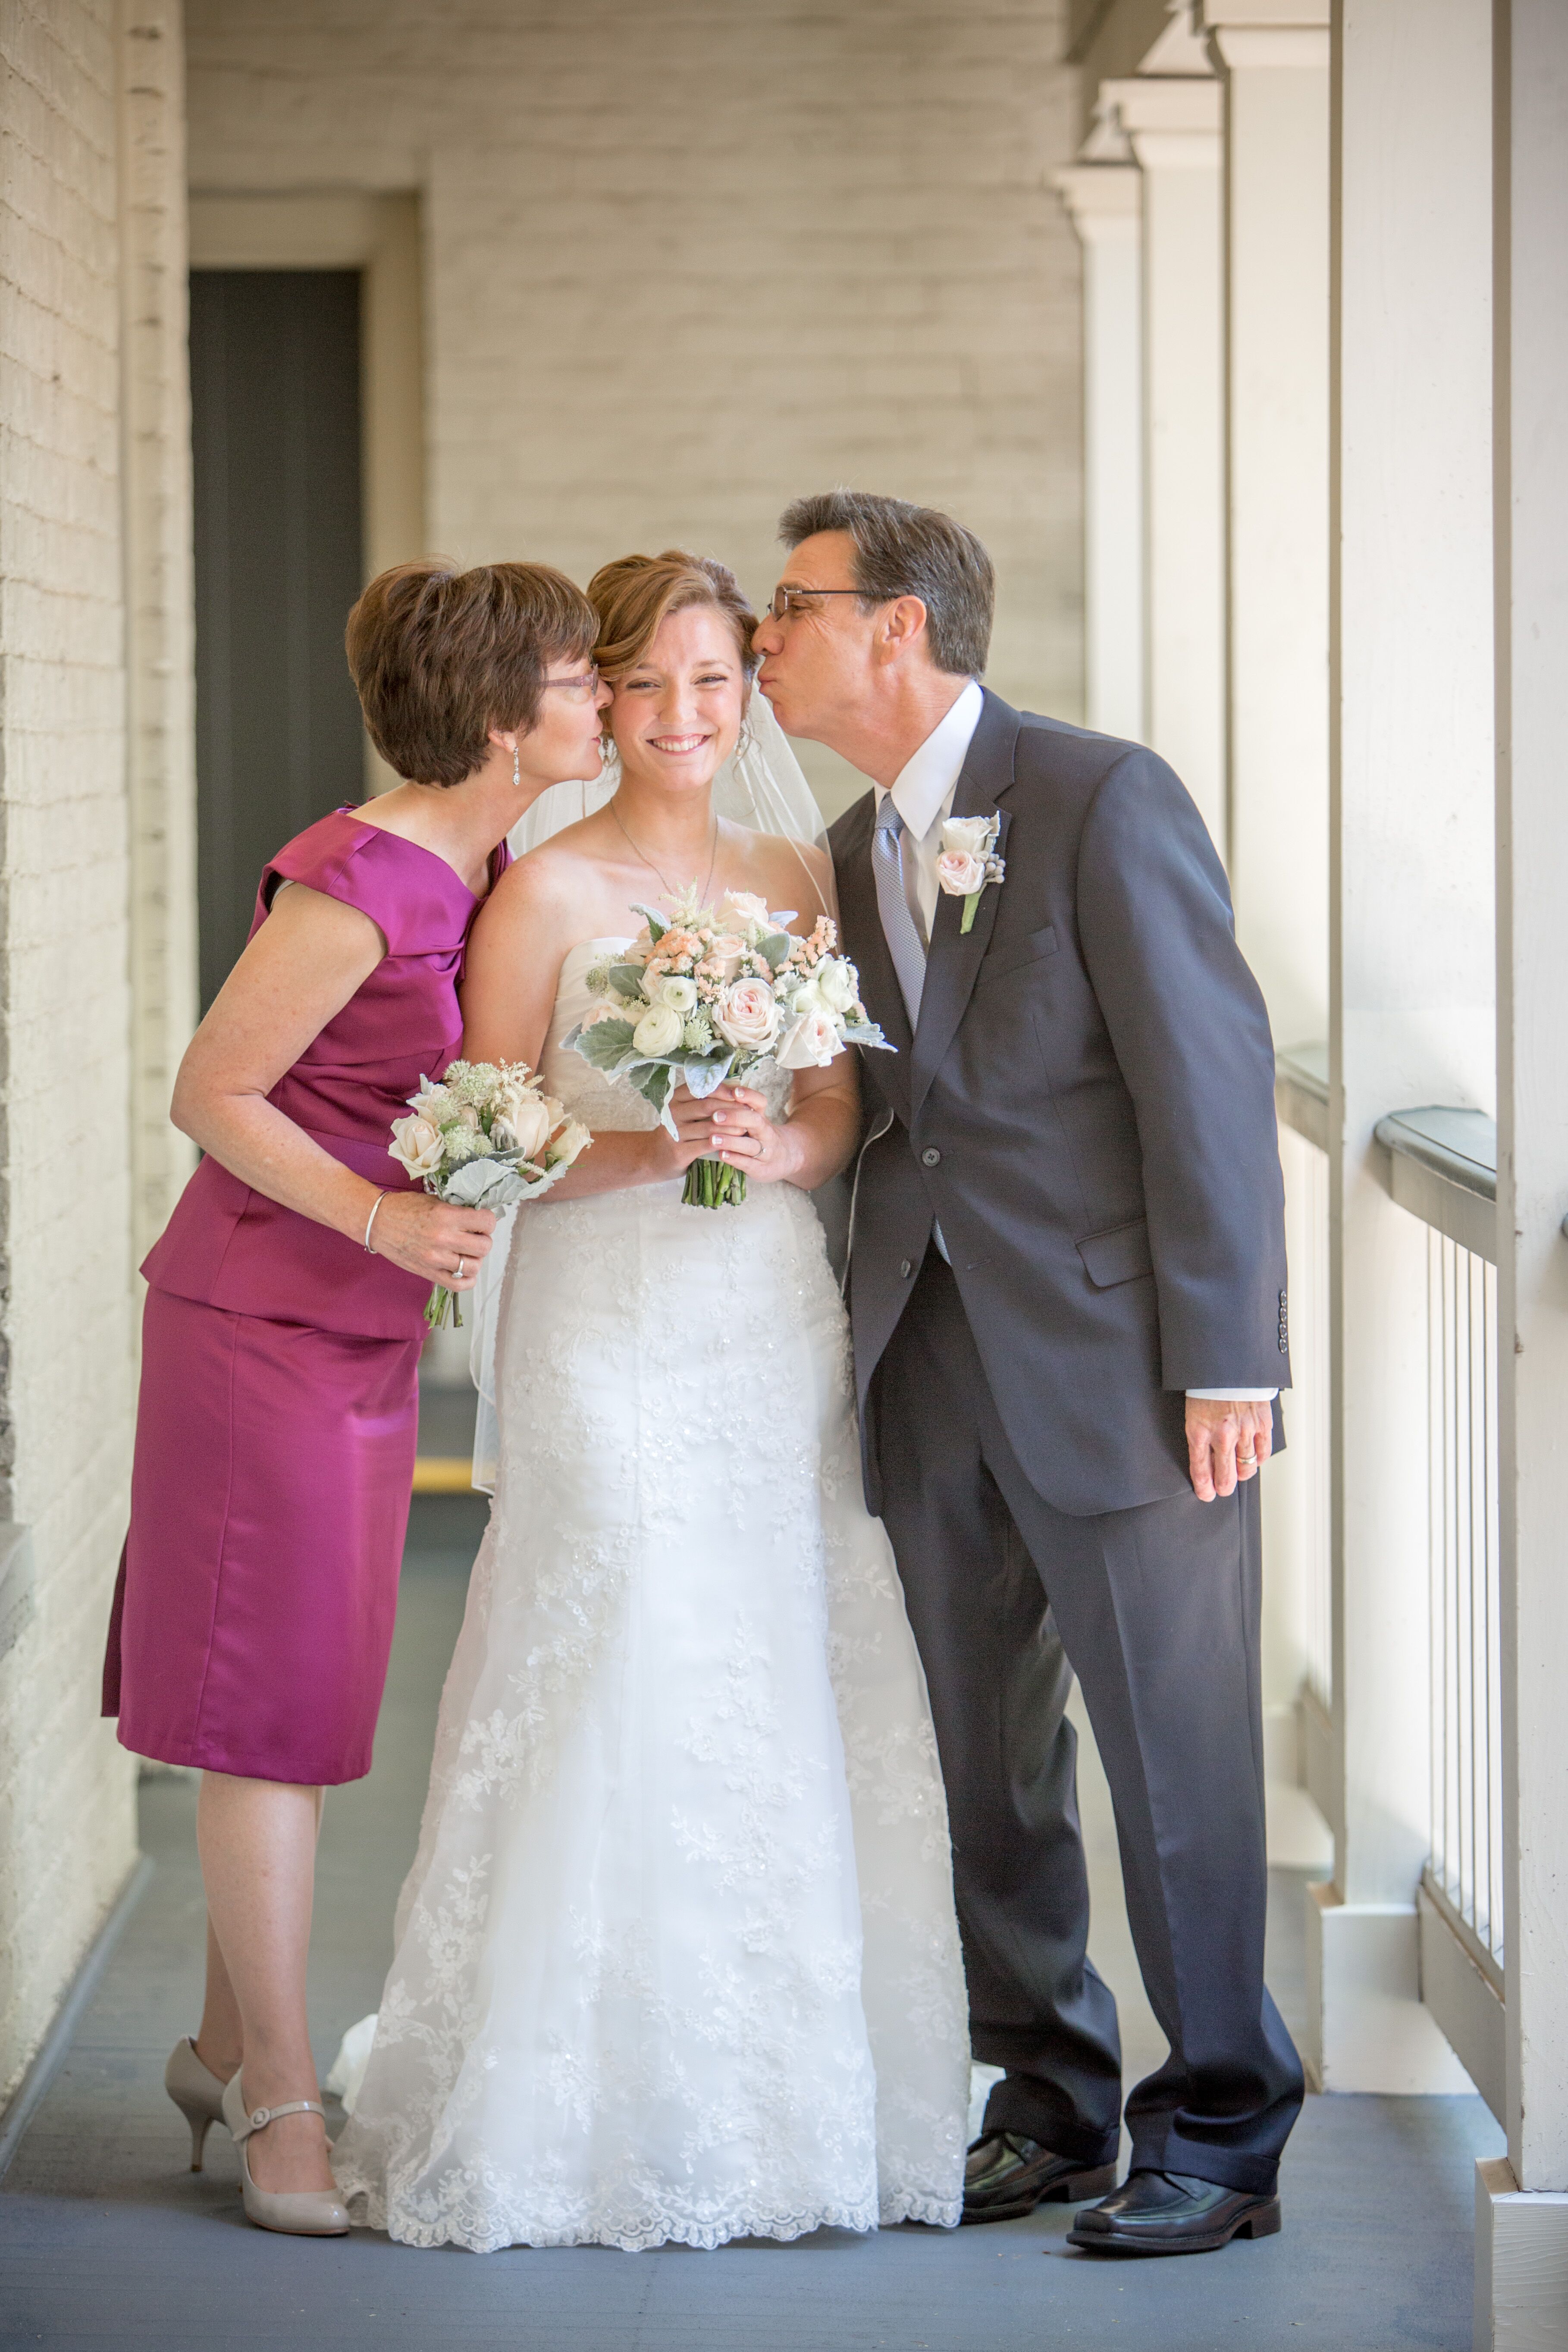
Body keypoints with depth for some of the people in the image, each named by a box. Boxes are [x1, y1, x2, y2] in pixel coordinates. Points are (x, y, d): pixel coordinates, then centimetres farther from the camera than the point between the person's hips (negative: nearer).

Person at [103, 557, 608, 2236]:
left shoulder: (482, 870, 6)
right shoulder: (355, 884, -21)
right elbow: (210, 1096, -16)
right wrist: (379, 1218, -25)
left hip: (366, 1337, 9)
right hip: (265, 1325, -9)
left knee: (308, 1700, 15)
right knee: (273, 1709, -1)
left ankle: (228, 2041, 28)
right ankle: (281, 2097, 7)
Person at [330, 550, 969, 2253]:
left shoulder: (797, 879, 10)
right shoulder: (546, 895, -4)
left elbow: (840, 1113, 11)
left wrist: (778, 1149, -11)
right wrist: (653, 1152, -19)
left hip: (778, 1331, 4)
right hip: (610, 1338, -4)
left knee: (796, 1710, 4)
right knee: (623, 1711, -6)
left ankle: (791, 2106, 15)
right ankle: (587, 2119, 4)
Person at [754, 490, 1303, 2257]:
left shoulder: (1104, 800, -9)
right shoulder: (851, 853, 14)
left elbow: (1207, 1074, -13)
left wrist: (1223, 1362, -16)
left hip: (1120, 1365, -7)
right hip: (936, 1374, 7)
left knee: (1175, 1764, -2)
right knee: (992, 1770, 12)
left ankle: (1218, 2142, 8)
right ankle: (1050, 2111, 24)